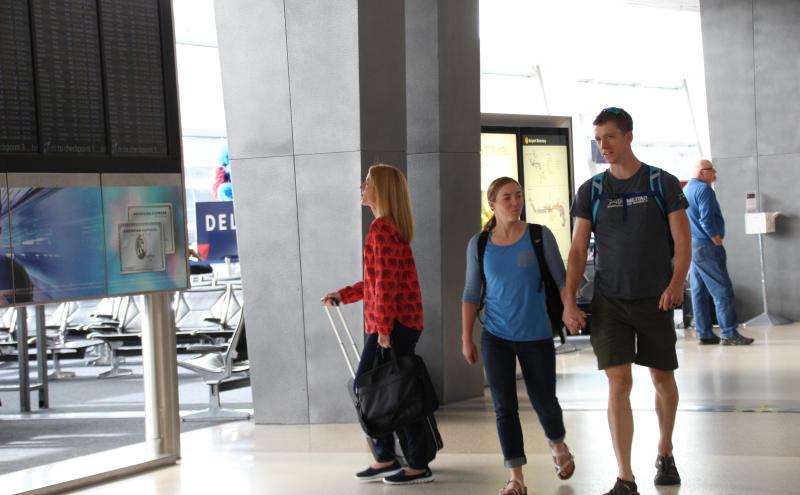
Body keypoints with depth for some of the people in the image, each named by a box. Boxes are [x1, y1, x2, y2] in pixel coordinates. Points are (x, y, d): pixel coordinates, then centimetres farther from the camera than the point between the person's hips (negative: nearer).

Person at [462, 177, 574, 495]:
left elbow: (561, 280, -2)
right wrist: (466, 339, 5)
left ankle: (557, 445, 42)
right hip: (496, 337, 1)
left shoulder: (540, 236, -5)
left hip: (536, 336, -1)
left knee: (544, 401, 11)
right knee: (504, 406, -2)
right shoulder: (479, 244, 1)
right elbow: (471, 294, 7)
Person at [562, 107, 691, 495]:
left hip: (655, 300, 0)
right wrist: (569, 301, -7)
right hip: (609, 302, 1)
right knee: (619, 383, -8)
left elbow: (682, 241, -4)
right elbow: (578, 250, 3)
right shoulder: (591, 191, 4)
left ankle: (665, 454, 35)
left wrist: (676, 283, -20)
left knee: (662, 379, 11)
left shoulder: (663, 183, -1)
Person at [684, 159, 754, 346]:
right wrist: (718, 241, -12)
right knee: (722, 290, -8)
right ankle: (729, 333, -11)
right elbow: (706, 220, -21)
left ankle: (704, 334, 8)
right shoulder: (703, 189, -12)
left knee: (699, 291, 8)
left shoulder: (686, 190, 17)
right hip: (707, 247, -9)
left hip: (692, 247, 9)